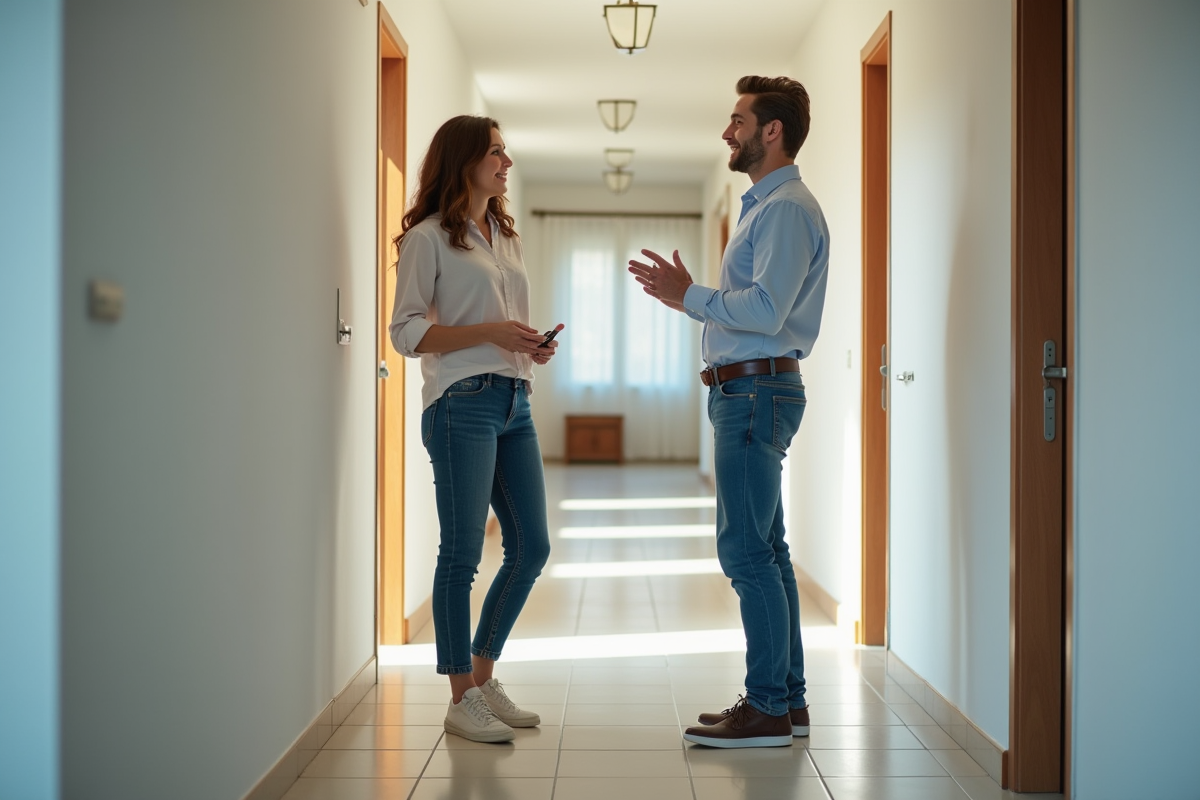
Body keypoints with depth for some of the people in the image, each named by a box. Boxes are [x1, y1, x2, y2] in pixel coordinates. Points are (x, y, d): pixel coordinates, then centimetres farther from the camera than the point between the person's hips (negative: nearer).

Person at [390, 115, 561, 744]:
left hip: (514, 403, 8)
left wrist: (533, 347, 6)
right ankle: (461, 699, 9)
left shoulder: (506, 238, 20)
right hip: (462, 405, -8)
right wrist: (489, 332, -18)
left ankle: (484, 677, 23)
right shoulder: (429, 238, -3)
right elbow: (406, 332, -9)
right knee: (462, 553, -2)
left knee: (531, 547, 8)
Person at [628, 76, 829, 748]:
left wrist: (690, 298, -14)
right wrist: (687, 294, 15)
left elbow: (766, 310, -22)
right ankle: (788, 699, 20)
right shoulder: (767, 205, 22)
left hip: (756, 390, -11)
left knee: (746, 551, -9)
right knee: (766, 549, 12)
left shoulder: (787, 209, -12)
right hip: (750, 390, 11)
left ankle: (767, 709, -2)